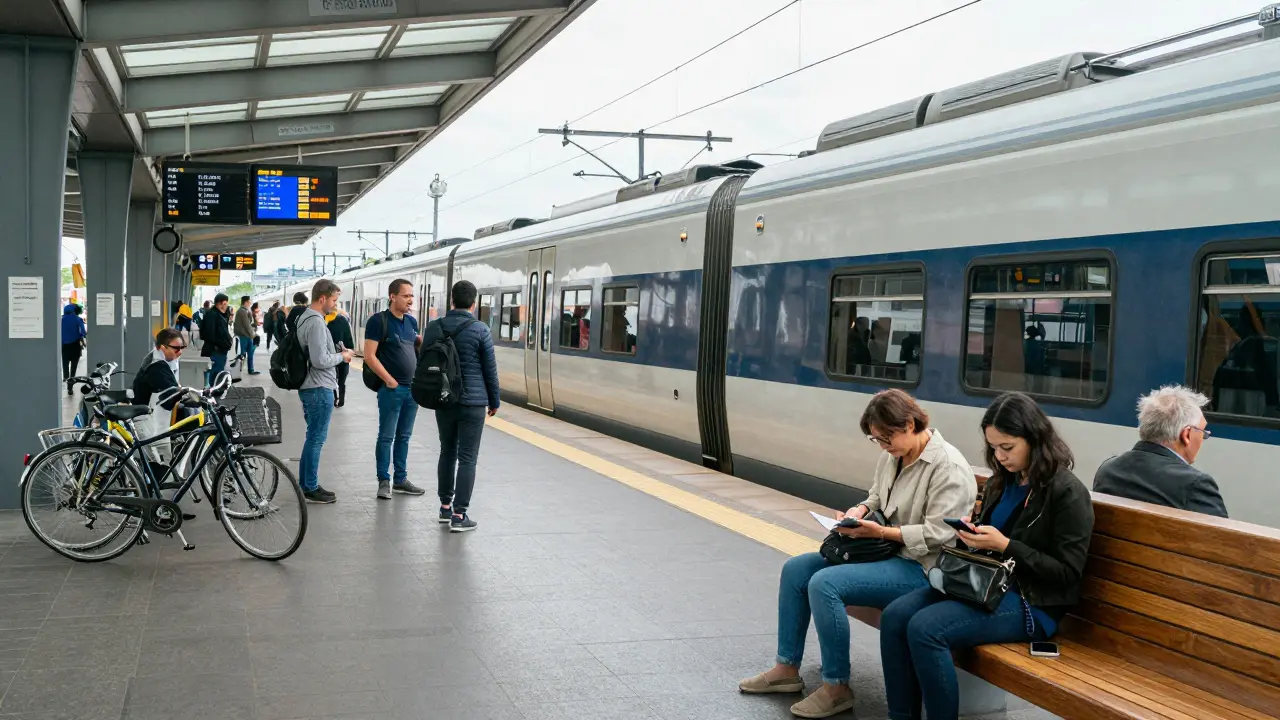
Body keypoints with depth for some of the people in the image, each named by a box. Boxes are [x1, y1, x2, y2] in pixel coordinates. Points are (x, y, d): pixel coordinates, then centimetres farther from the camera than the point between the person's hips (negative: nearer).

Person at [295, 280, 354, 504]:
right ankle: (311, 489, 5)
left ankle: (304, 484, 25)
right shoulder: (316, 323, -19)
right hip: (319, 389, -10)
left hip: (311, 387, 10)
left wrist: (337, 352, 11)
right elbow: (320, 360, -24)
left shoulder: (305, 318, 13)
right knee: (316, 439, -2)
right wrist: (342, 357, -9)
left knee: (313, 437, 18)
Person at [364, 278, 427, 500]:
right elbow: (370, 356, -12)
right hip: (392, 388, -6)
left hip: (412, 388, 6)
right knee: (386, 437, 0)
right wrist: (389, 380, -15)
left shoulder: (412, 321, 12)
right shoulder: (379, 321, -8)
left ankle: (401, 479, 21)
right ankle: (384, 481, 8)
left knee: (404, 436, 13)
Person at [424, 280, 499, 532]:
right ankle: (459, 515, -6)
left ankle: (445, 506, 24)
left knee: (447, 451, 17)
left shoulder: (433, 328, 3)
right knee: (467, 457, -3)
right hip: (472, 402, -4)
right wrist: (494, 401, 7)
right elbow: (490, 369, -4)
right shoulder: (480, 330, -10)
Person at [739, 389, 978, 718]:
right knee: (796, 569, 2)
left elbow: (938, 533, -22)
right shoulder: (892, 456, 6)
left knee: (824, 584, -25)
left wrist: (880, 532, -26)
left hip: (921, 567, -10)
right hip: (887, 551, 10)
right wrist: (860, 510, -5)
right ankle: (787, 668, 10)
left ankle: (837, 688, -11)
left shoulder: (948, 467, -19)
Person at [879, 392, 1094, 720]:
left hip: (1032, 601, -8)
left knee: (925, 629, -28)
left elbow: (1067, 573, -14)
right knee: (894, 616, -15)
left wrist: (1004, 545, -20)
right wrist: (971, 533, 0)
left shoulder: (1068, 493, -10)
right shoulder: (1002, 482, 12)